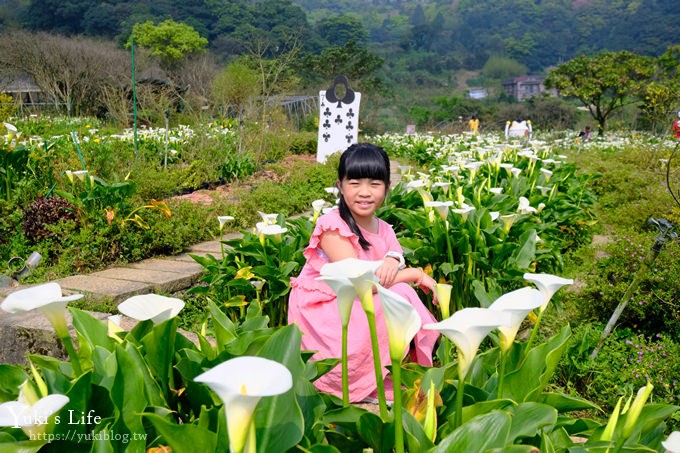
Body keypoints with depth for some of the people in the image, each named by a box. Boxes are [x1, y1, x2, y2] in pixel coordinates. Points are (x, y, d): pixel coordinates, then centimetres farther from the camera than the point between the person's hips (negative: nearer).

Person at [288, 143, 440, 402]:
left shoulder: (384, 230, 4)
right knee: (399, 296, -20)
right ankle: (378, 385, -6)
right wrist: (415, 274, -16)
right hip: (320, 316, -7)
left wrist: (393, 259, -30)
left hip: (356, 310, 7)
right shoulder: (333, 226, -18)